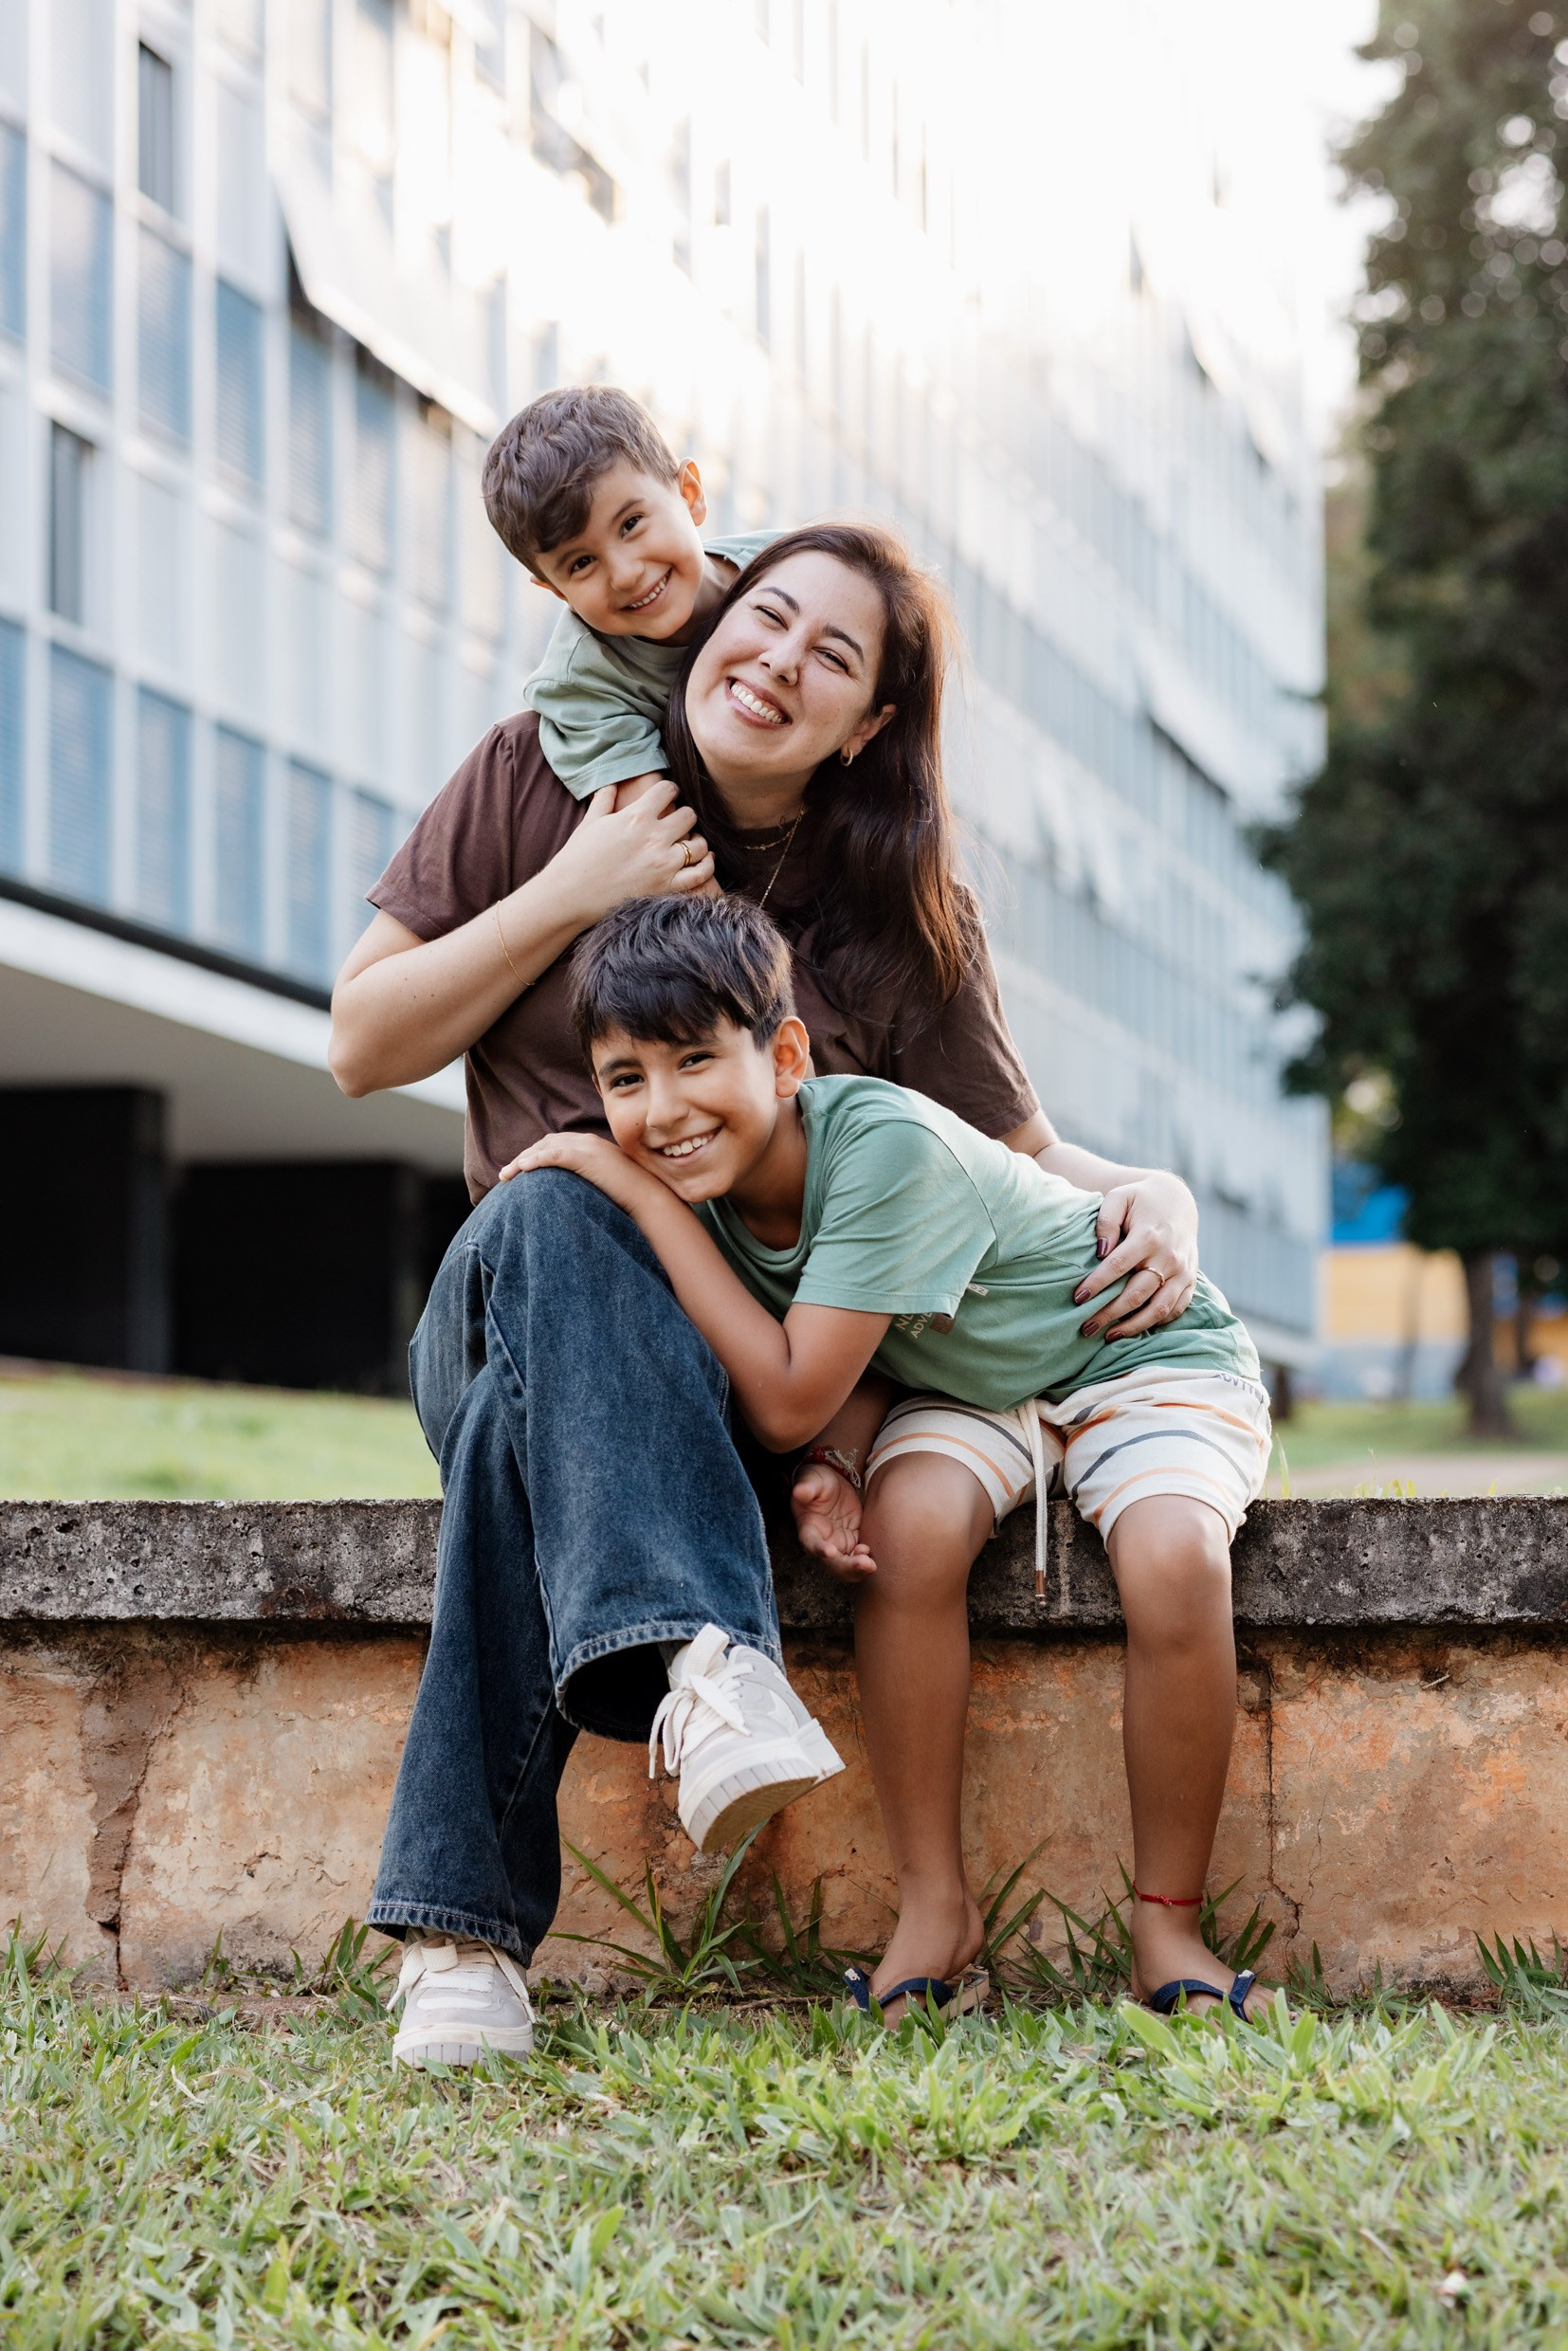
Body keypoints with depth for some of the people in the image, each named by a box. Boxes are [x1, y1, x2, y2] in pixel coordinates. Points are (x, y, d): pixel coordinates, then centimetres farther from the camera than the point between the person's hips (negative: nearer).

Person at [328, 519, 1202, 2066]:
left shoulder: (898, 915, 6)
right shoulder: (541, 776, 5)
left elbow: (1017, 1157, 10)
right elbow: (362, 1047, 5)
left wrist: (1152, 1196, -14)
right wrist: (568, 895, -7)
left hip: (760, 1360, -1)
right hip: (514, 1299, 1)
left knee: (528, 1422, -36)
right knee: (550, 1202, -37)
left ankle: (464, 1929, -46)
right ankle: (695, 1647, -57)